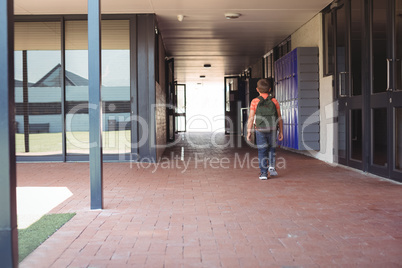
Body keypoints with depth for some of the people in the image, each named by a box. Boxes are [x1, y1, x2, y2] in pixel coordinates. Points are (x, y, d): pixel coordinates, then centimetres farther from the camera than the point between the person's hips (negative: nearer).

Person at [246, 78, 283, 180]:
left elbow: (251, 118, -5)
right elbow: (279, 118, 4)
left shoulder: (255, 101, -3)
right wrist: (281, 132, 11)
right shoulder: (274, 101, 2)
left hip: (260, 130, -1)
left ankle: (264, 173, 5)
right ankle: (271, 166, 8)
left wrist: (249, 132, 1)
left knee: (262, 152, 6)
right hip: (272, 130, 1)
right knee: (271, 149, 23)